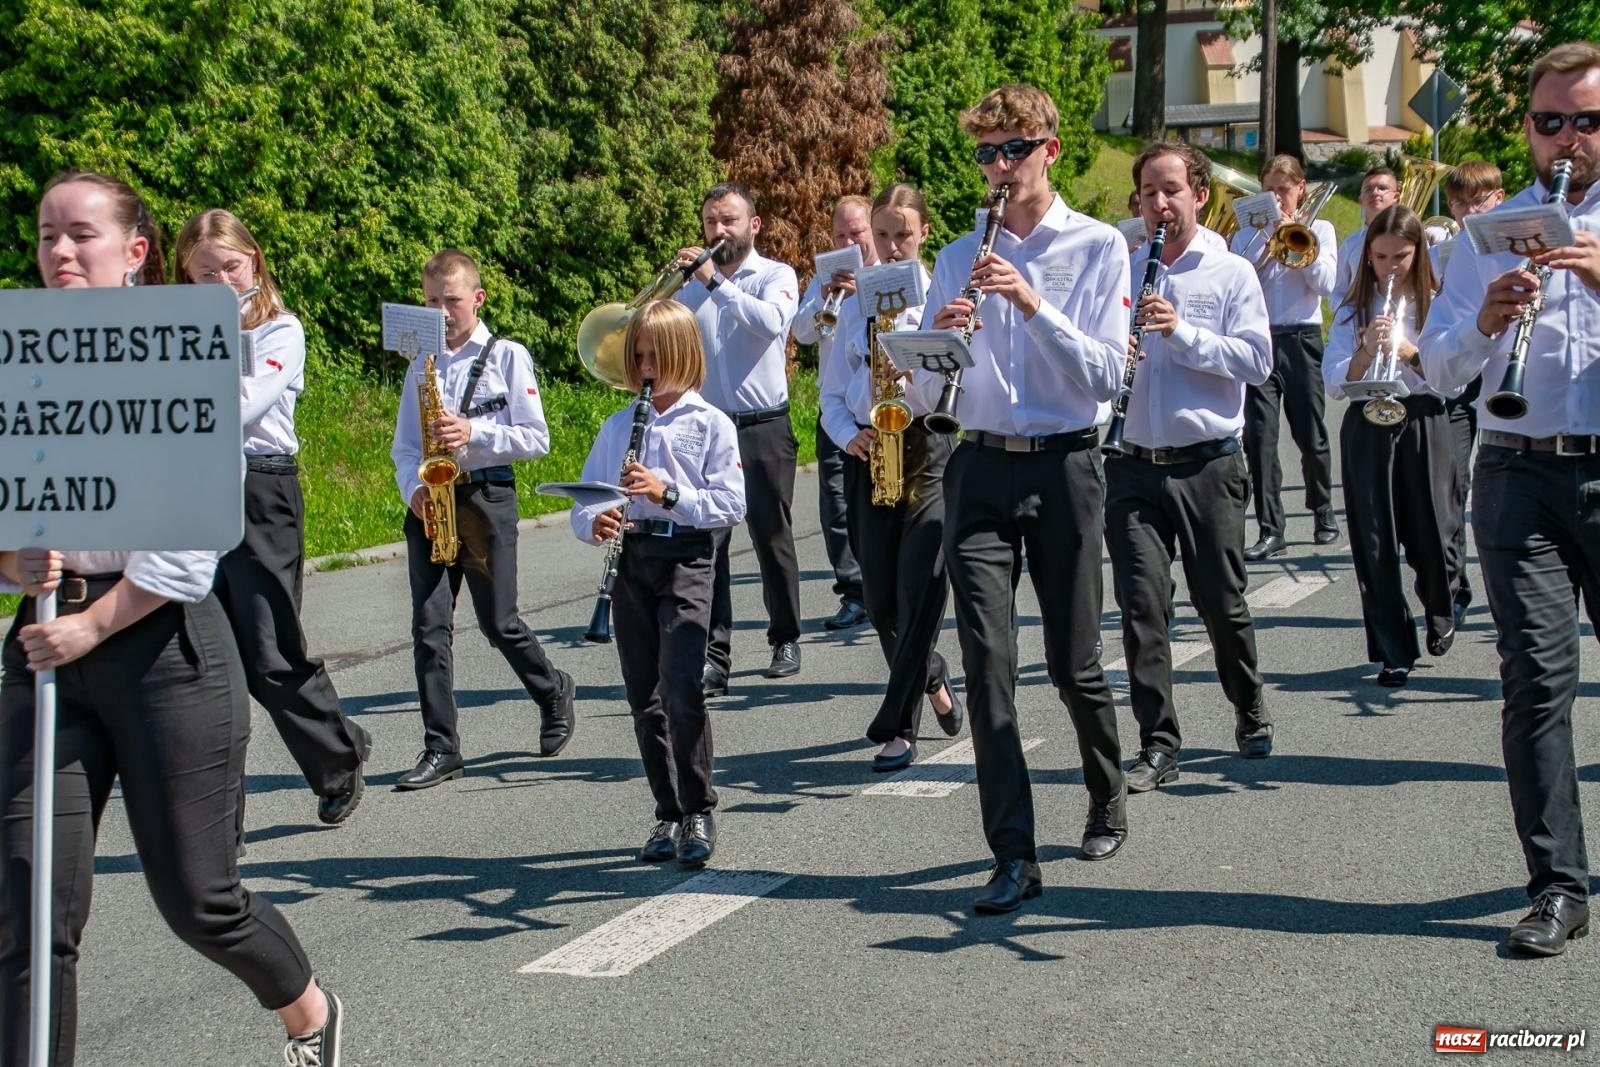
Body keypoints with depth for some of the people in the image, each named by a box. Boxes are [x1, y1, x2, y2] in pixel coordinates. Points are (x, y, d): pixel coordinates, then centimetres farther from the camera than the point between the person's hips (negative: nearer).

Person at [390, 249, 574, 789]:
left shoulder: (507, 356, 0)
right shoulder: (422, 365, 13)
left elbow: (536, 439, -3)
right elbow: (404, 446, 14)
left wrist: (474, 431, -16)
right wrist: (413, 489, -6)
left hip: (486, 496, -4)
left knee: (498, 622, 2)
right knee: (429, 624, -3)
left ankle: (554, 693, 30)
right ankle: (441, 748, 2)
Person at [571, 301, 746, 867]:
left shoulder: (711, 423, 2)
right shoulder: (617, 427, 14)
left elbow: (730, 503, -6)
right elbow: (584, 502, 13)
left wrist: (667, 492, -18)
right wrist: (595, 523, -10)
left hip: (687, 556, -5)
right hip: (631, 560, 5)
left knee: (680, 687, -17)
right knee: (644, 700, 6)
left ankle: (699, 813, -4)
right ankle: (669, 814, 17)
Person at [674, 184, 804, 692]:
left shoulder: (776, 275, 2)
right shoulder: (690, 283, 11)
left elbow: (772, 322, -19)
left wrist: (716, 282, -20)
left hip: (764, 428, -2)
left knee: (772, 538, 5)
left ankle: (785, 641, 22)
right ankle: (713, 656, -6)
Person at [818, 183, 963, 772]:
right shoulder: (856, 304, 11)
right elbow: (832, 391, 13)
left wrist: (906, 367, -23)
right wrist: (848, 435, -5)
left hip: (929, 451, -4)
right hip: (869, 456, 4)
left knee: (918, 592, -11)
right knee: (881, 601, 7)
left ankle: (897, 728, -4)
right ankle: (933, 680, 34)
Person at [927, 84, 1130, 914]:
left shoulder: (1098, 247, 1)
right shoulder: (959, 258, 9)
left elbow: (1106, 377, -8)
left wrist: (1034, 305, -18)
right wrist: (943, 339, -13)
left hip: (1064, 469, -2)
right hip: (980, 471, 2)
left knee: (1073, 661, 8)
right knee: (987, 664, -7)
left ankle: (1108, 799, 35)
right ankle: (1013, 855, -3)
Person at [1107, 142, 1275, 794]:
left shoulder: (1231, 273, 3)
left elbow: (1257, 360, -6)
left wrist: (1182, 331, -15)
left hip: (1207, 464, -2)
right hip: (1132, 464, 2)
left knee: (1220, 600, 7)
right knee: (1141, 605, -4)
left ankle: (1250, 712, 32)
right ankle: (1158, 746, 2)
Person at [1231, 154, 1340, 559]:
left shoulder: (1318, 230, 8)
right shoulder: (1246, 236, 11)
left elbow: (1325, 283, -5)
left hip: (1301, 340, -1)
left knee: (1311, 435, 5)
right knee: (1258, 436, -8)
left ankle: (1323, 511, 29)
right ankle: (1271, 530, -5)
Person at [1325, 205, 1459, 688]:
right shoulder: (1353, 311, 5)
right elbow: (1334, 383, -2)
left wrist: (1409, 352, -21)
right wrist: (1367, 351, -19)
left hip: (1423, 424, -1)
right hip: (1367, 426, 1)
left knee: (1431, 535, 0)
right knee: (1375, 541, -2)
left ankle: (1441, 611, 34)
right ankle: (1394, 651, 6)